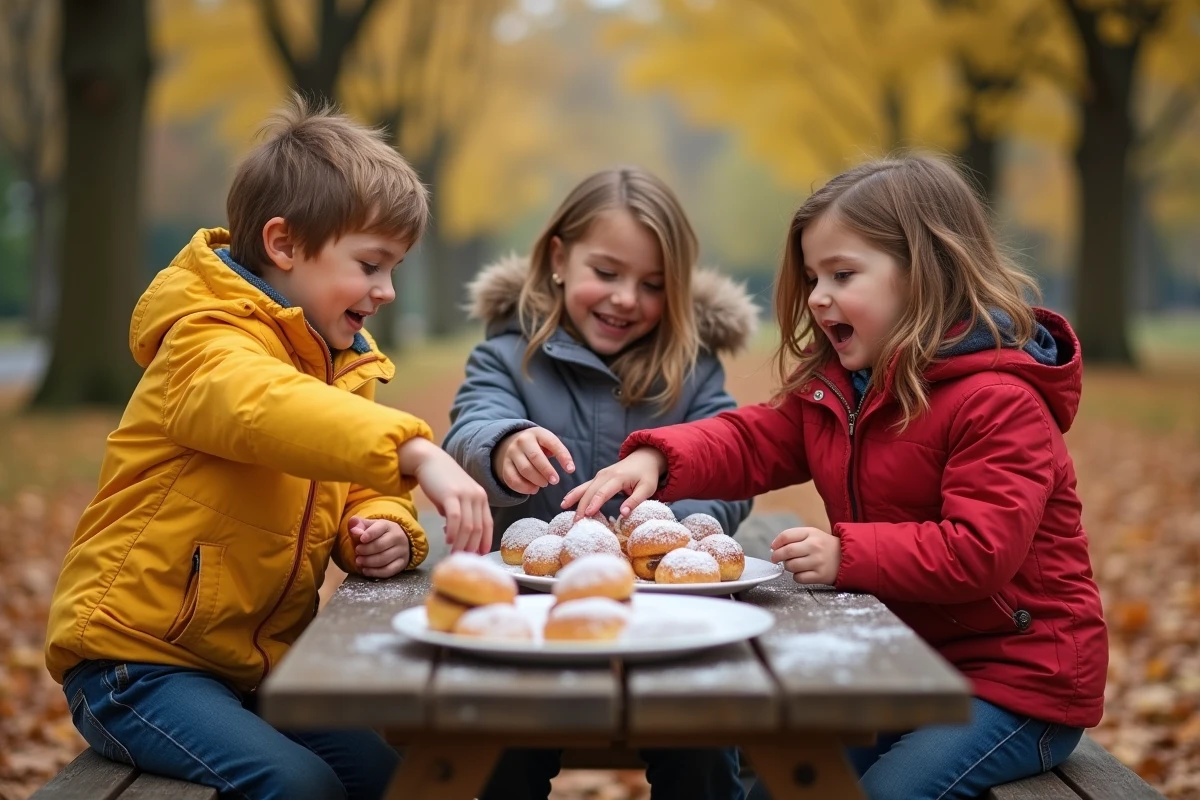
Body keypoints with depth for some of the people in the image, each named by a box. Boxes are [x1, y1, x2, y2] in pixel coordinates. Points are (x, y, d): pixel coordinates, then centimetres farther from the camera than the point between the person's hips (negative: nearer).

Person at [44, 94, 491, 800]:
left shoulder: (344, 360, 12)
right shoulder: (206, 345, -17)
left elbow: (362, 490, 14)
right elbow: (268, 410, -40)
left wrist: (384, 529, -10)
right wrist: (417, 453, -52)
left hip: (260, 661, 8)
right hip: (134, 655, -8)